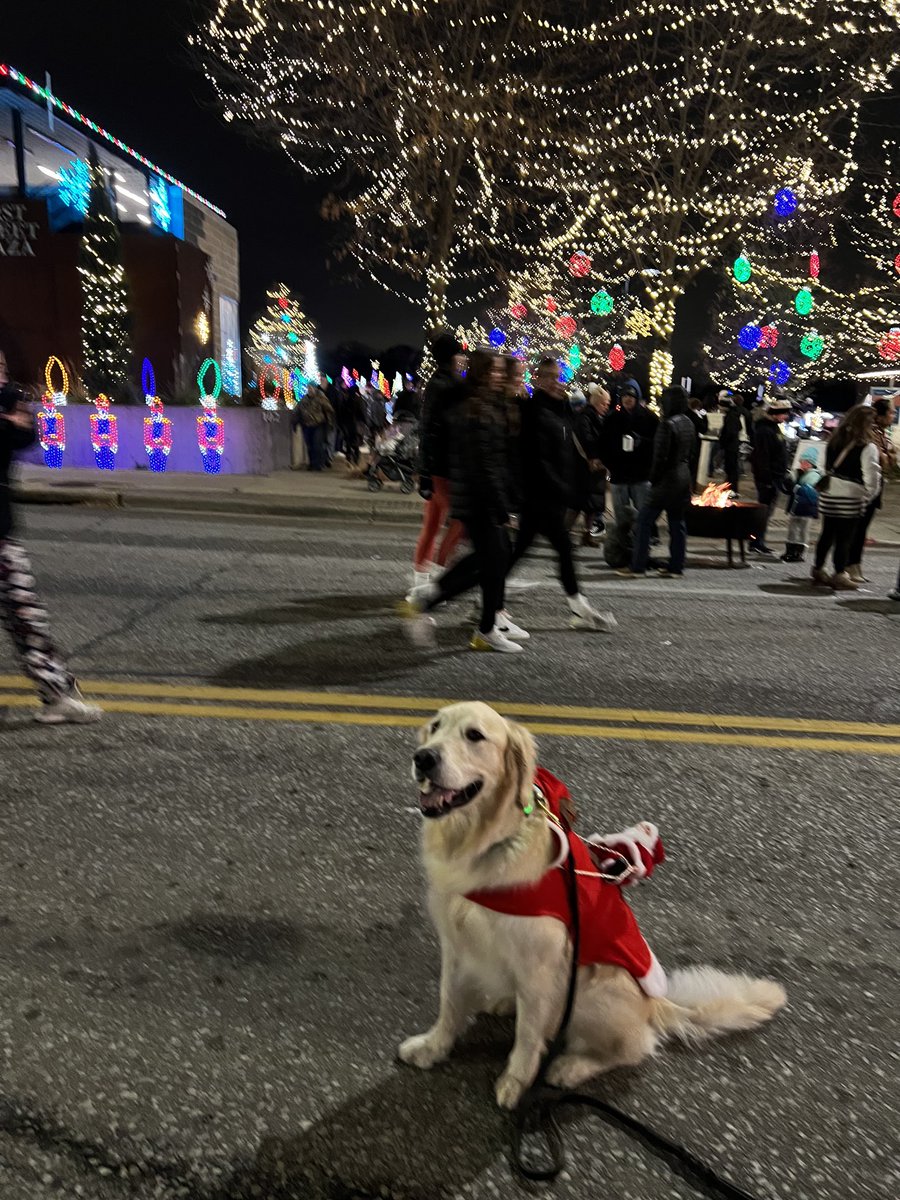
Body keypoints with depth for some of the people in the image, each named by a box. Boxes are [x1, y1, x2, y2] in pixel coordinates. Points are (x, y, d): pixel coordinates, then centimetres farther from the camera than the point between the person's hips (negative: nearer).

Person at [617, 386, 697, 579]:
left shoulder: (668, 424, -17)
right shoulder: (688, 423, 10)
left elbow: (660, 456, -18)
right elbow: (692, 453, 16)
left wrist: (653, 478, -8)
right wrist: (684, 468, 19)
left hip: (667, 478, -9)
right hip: (684, 477, 9)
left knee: (645, 520, -3)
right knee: (677, 521, 11)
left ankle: (637, 566, -3)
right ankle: (676, 567, 14)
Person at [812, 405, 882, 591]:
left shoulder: (835, 440, 6)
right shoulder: (868, 447, -13)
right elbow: (872, 477, -13)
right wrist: (869, 496, 0)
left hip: (829, 493, 6)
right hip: (850, 497, -6)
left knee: (827, 533, 15)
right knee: (844, 537, 2)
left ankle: (818, 571, 22)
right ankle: (839, 576, 8)